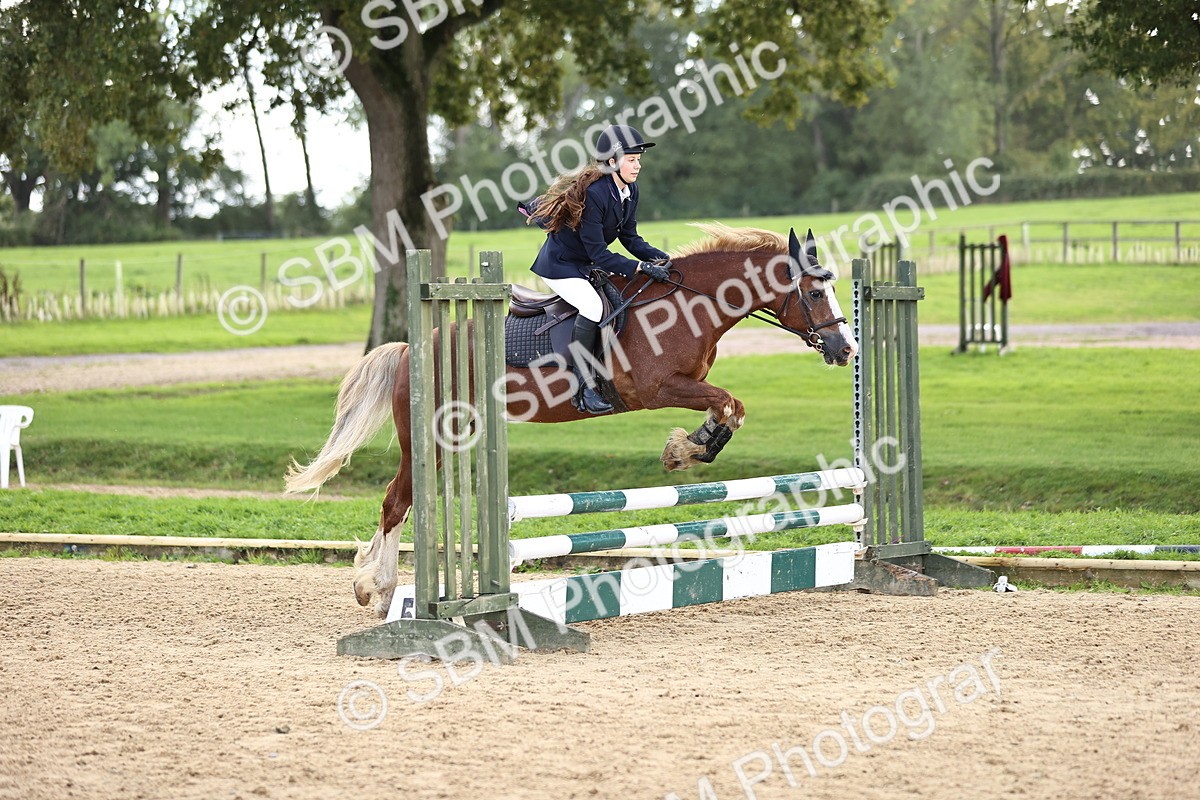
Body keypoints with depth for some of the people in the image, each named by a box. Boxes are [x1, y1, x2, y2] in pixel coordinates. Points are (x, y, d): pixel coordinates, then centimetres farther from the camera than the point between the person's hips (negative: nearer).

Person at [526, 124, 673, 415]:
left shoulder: (630, 190, -1)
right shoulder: (593, 193, -29)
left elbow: (630, 237, 5)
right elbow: (598, 254, -29)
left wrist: (660, 259, -11)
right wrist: (642, 268, -33)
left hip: (588, 266, 10)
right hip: (560, 266, -10)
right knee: (593, 306, -32)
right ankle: (584, 388, -25)